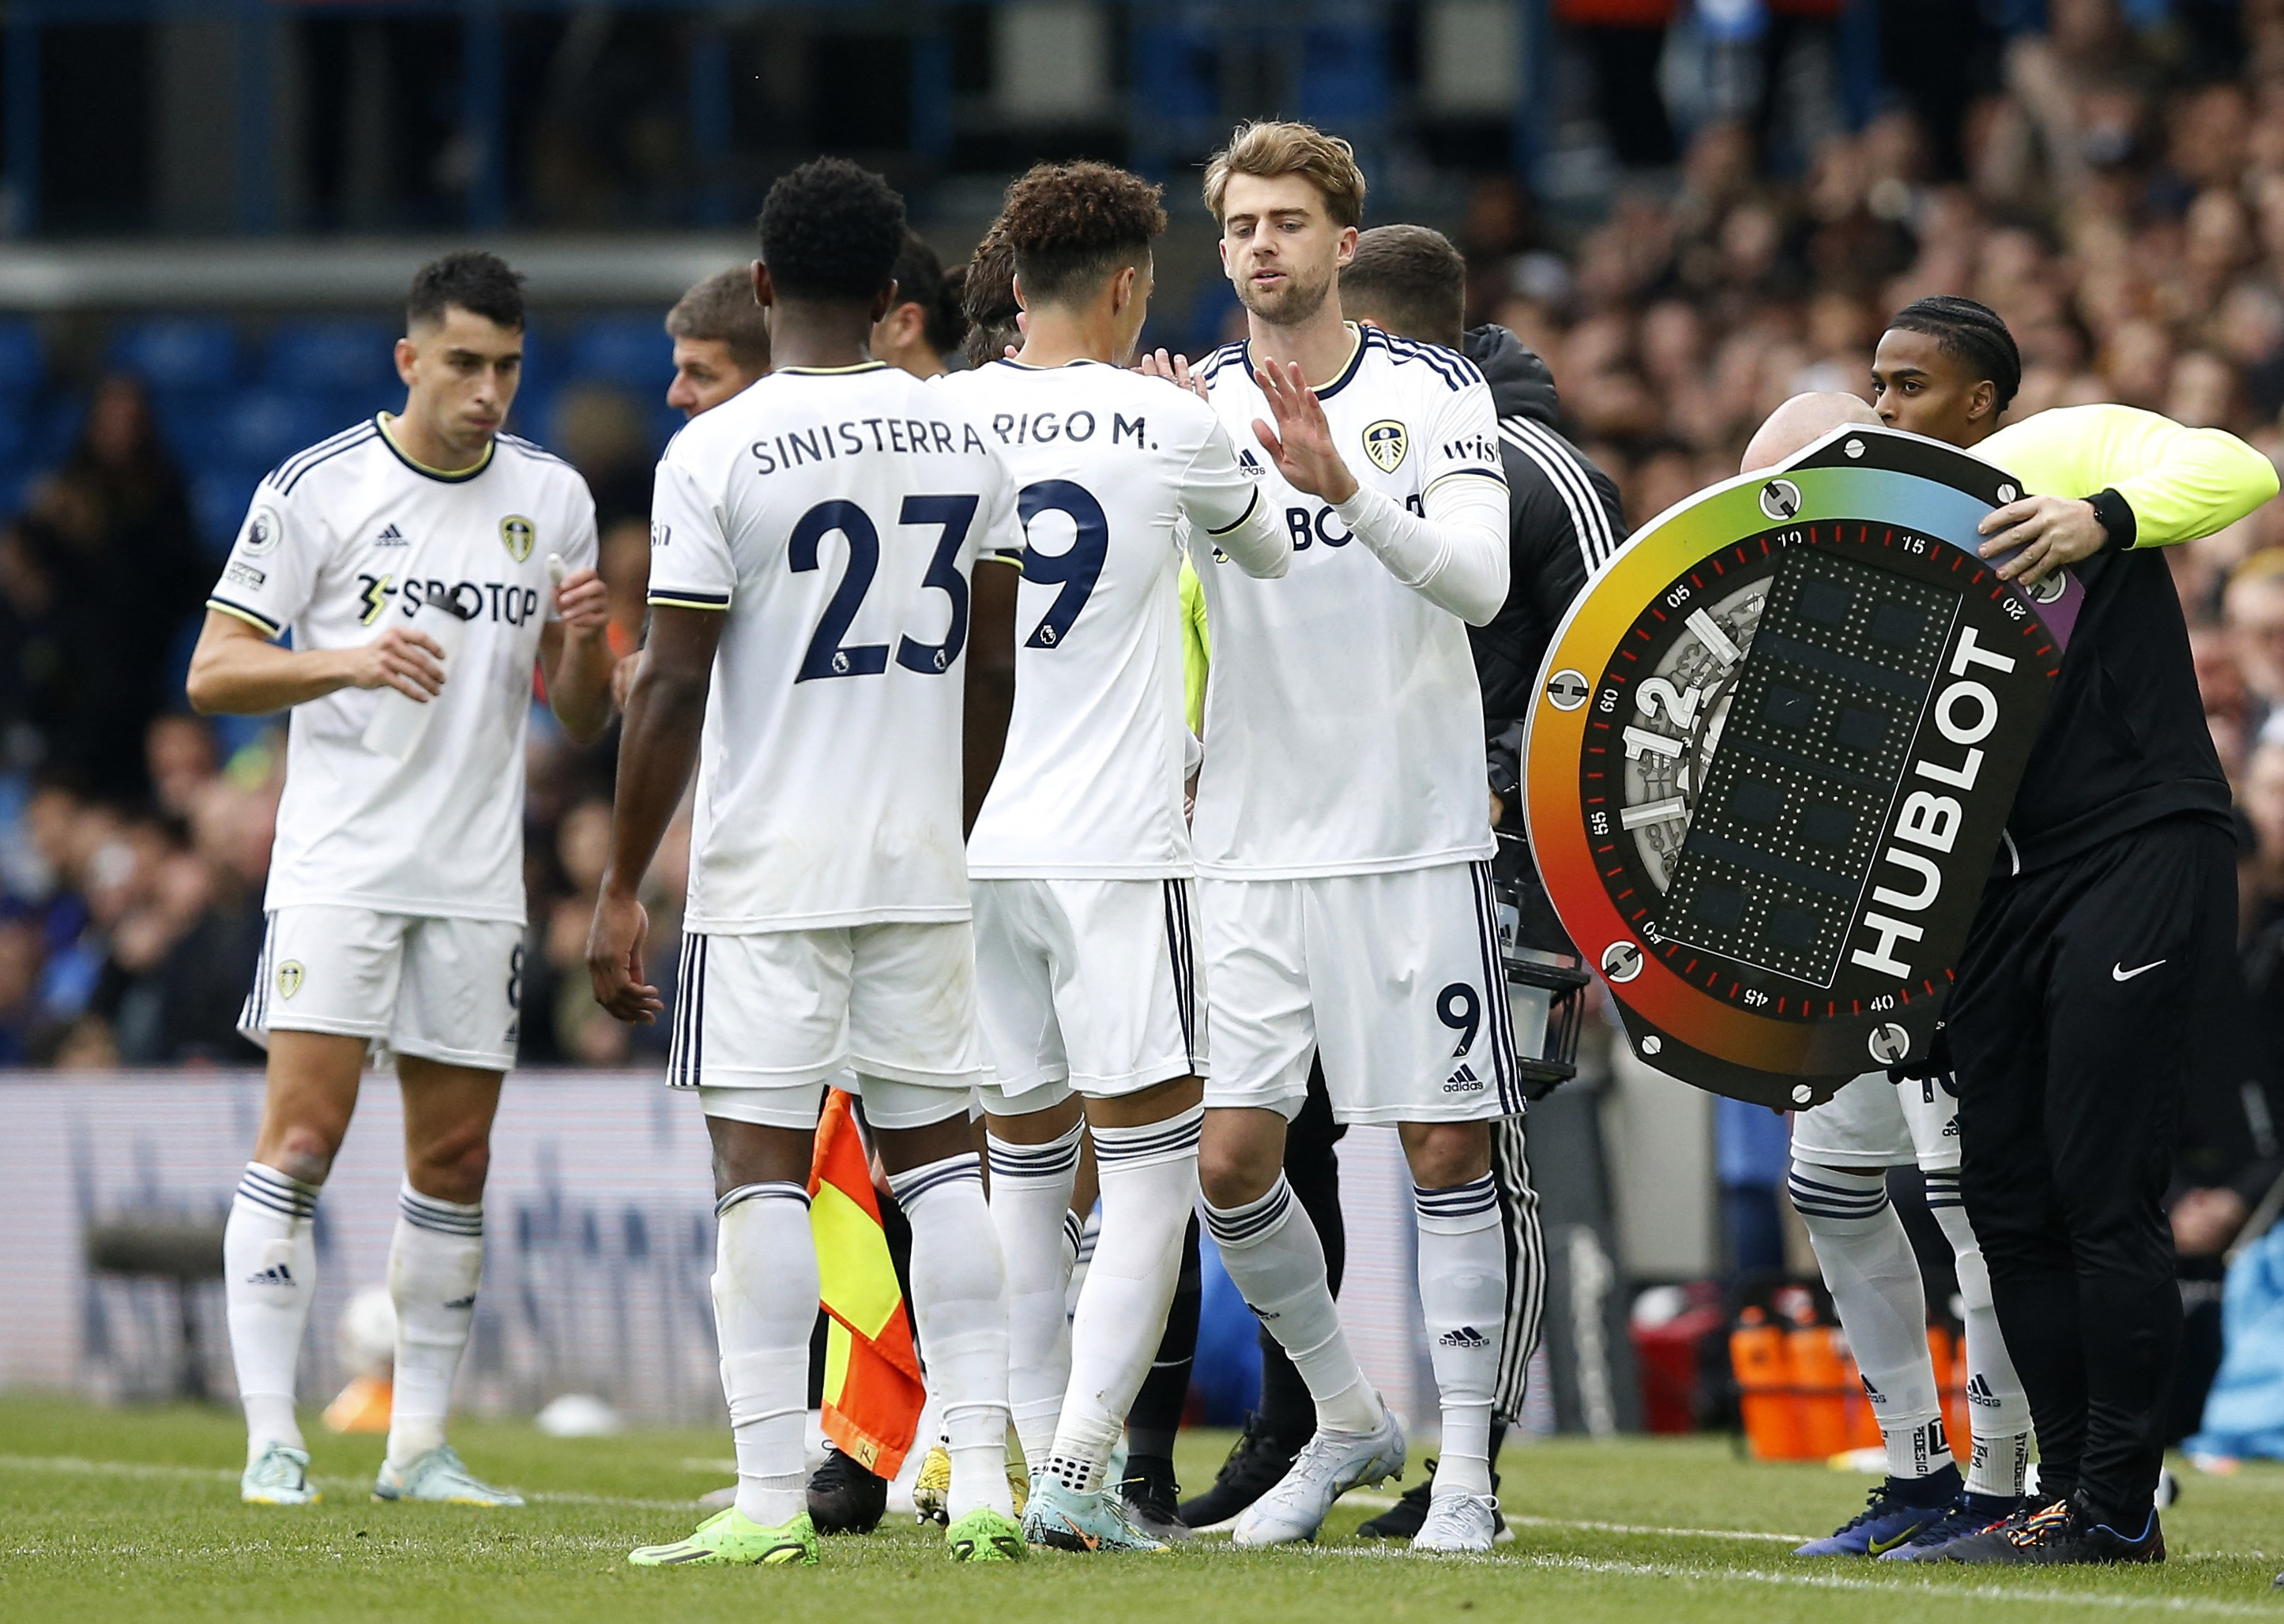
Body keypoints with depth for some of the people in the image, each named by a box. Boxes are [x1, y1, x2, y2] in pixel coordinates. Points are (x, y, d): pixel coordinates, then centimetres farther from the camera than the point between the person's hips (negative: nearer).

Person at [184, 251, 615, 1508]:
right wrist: (351, 662, -19)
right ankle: (272, 1439, -11)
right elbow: (214, 671, -3)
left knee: (454, 1161, 5)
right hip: (338, 868, -4)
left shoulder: (551, 498, 9)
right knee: (302, 1132, -13)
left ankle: (418, 1443, 13)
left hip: (477, 878, 4)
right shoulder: (314, 489, -3)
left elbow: (581, 718, 13)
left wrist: (583, 640, -9)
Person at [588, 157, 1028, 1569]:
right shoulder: (965, 438, 6)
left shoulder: (716, 454, -9)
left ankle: (772, 1497, -6)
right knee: (936, 1154, 9)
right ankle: (984, 1479, 4)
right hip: (922, 867, 4)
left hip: (766, 869, -4)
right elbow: (995, 670, 11)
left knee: (763, 1162, -3)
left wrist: (622, 887, -3)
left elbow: (674, 689, -9)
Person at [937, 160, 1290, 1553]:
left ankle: (1048, 1464, 12)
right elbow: (1268, 554, 16)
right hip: (1114, 845, -4)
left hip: (966, 846, 4)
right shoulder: (1173, 426, -4)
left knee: (1024, 1161, 12)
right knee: (1151, 1162, -1)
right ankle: (1076, 1471, -12)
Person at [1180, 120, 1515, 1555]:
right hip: (1252, 840, 2)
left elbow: (1479, 579, -14)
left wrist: (1345, 486, -29)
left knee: (1448, 1150, -2)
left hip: (1416, 831, -2)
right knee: (1228, 1156, -1)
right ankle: (1349, 1420, 19)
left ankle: (1465, 1467, 5)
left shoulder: (1438, 394, -1)